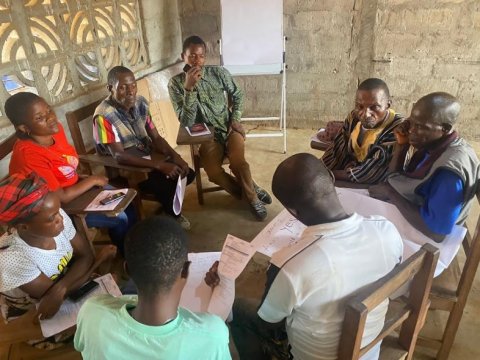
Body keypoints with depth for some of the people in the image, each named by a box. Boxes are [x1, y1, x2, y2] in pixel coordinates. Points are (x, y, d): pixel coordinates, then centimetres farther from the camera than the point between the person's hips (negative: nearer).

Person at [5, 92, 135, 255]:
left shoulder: (56, 129, -10)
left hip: (75, 188, 8)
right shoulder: (28, 156, -33)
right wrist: (92, 180, -16)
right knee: (120, 218, -10)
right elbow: (61, 198, -26)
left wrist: (85, 180, -5)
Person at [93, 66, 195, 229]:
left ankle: (168, 205, 19)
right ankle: (172, 216, 5)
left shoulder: (140, 103, -3)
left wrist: (175, 156, -19)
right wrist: (159, 165, -36)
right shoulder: (104, 116, -24)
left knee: (187, 174, -6)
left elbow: (156, 138, 1)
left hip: (148, 155, 7)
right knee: (164, 185, -25)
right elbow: (119, 156, -29)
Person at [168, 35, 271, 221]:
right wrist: (189, 88, -27)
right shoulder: (176, 83, -10)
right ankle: (251, 191, 0)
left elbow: (237, 95, 12)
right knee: (213, 172, -26)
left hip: (229, 127, 1)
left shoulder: (219, 72, -5)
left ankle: (251, 196, 1)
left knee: (238, 162, -28)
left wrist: (236, 119, -4)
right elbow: (186, 122, -18)